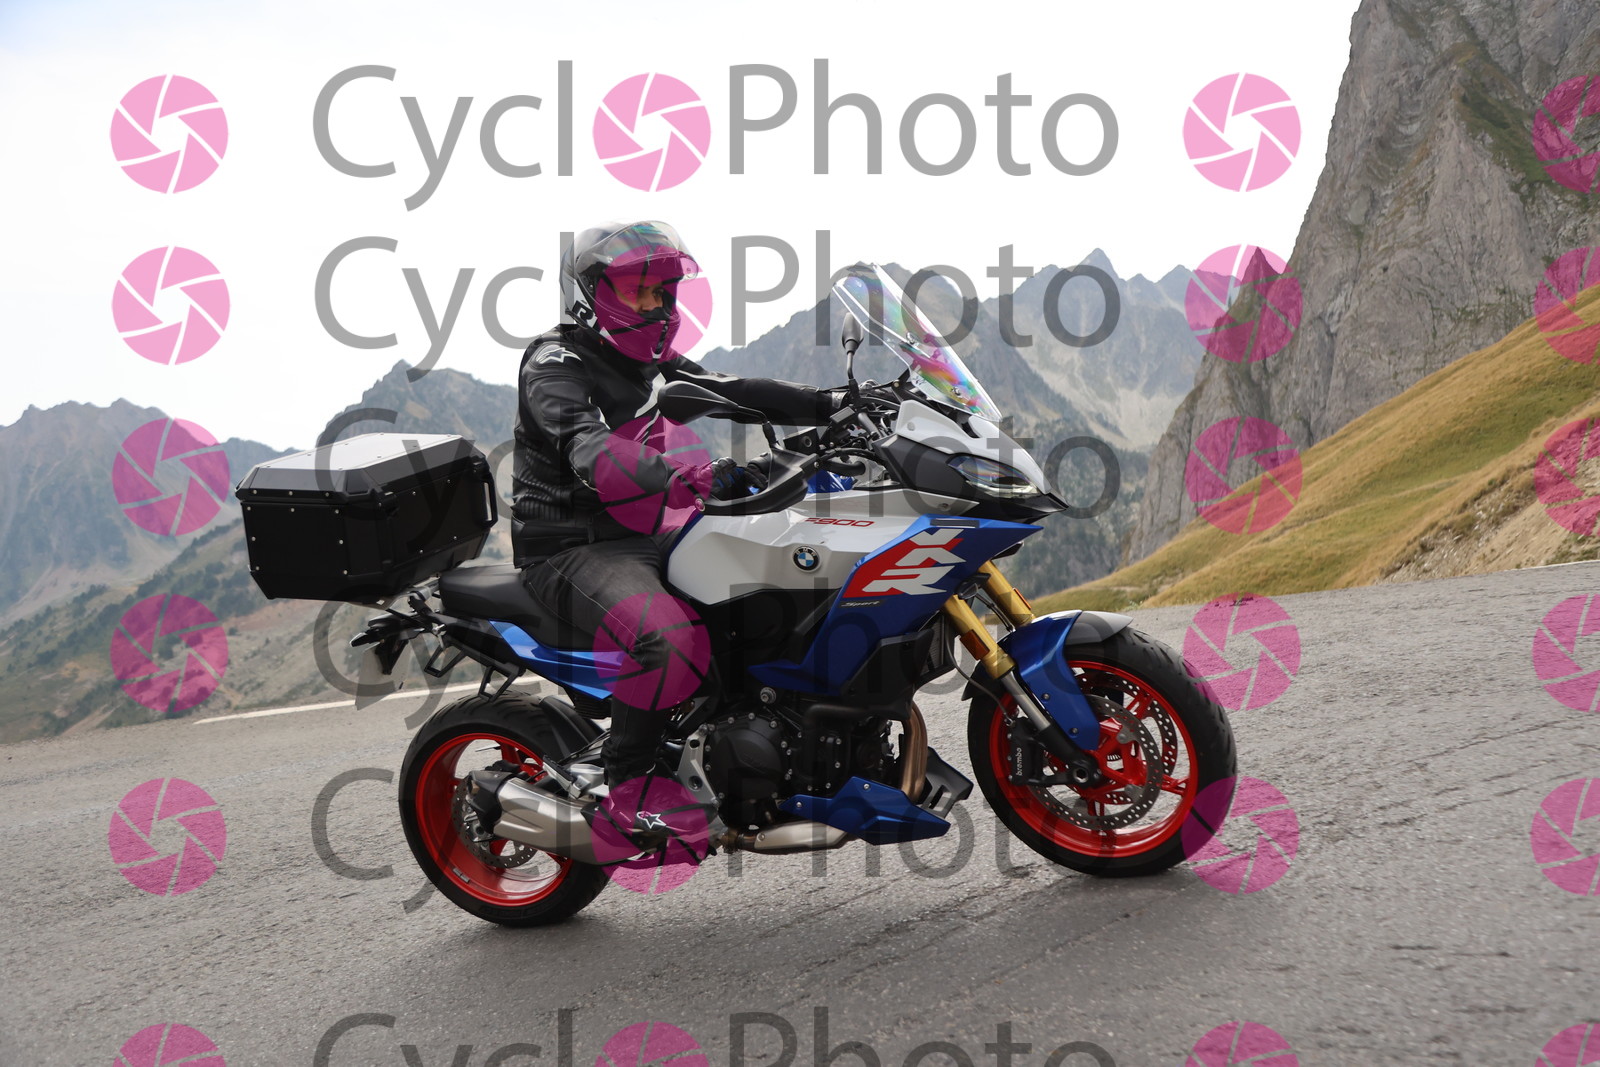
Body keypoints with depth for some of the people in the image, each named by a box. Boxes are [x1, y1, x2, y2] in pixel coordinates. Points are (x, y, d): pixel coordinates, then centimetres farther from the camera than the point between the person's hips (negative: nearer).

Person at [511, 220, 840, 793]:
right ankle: (624, 786, -16)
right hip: (570, 549, -9)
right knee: (669, 639, -34)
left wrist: (830, 405, -5)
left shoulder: (650, 361, 15)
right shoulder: (555, 363, -13)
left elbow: (732, 391, 8)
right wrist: (680, 478, -48)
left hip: (640, 537, 9)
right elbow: (588, 451, -31)